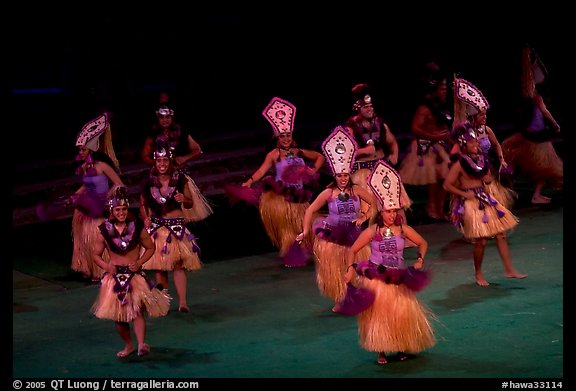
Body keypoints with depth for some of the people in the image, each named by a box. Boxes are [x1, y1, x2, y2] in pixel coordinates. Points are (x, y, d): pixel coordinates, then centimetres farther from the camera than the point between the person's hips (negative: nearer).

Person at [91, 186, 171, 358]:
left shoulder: (137, 226, -3)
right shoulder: (105, 230, -2)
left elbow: (150, 247, 9)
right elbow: (96, 254, 8)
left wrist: (139, 262, -7)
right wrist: (106, 266, -11)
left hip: (135, 275, -2)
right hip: (114, 276, 2)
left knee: (137, 310, -18)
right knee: (118, 315, 6)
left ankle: (141, 344, -28)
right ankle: (128, 345, 24)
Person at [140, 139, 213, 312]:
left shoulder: (180, 179, 0)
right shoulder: (150, 182, 3)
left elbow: (191, 204, 5)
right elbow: (143, 204, 14)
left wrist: (184, 199, -17)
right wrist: (145, 218, -3)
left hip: (177, 227, -2)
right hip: (157, 228, 2)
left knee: (179, 265, -11)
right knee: (158, 266, 3)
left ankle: (182, 302, -15)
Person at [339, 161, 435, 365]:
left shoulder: (403, 229, -6)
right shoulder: (372, 231, -10)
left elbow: (423, 243, 8)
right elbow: (352, 250, -2)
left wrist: (419, 260, -6)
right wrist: (351, 269, -13)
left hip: (398, 279, 2)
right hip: (375, 279, -2)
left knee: (402, 313, 4)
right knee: (378, 314, 0)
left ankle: (402, 347, 22)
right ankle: (381, 351, 10)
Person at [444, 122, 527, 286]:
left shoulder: (481, 159, 7)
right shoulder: (460, 164, -12)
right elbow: (447, 185, -11)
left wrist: (488, 179, 2)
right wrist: (465, 194, -13)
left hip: (485, 199, 7)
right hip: (471, 203, -7)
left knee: (501, 235, 3)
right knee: (481, 241, -6)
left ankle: (509, 269, 9)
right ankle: (478, 274, 12)